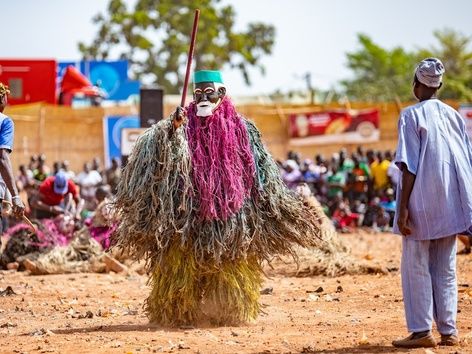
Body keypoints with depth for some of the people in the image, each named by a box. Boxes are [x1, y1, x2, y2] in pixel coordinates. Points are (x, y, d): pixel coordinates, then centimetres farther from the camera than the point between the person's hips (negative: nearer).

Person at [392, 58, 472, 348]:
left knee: (416, 267, 2)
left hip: (422, 204, -5)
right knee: (446, 270, 10)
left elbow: (410, 167, -13)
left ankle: (422, 331, -1)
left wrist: (403, 208, -12)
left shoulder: (412, 116, -7)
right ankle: (448, 330, 10)